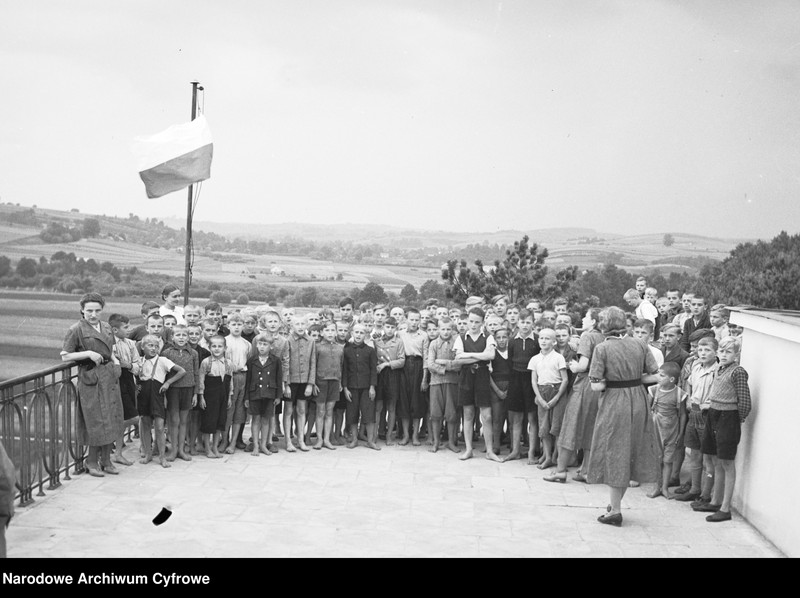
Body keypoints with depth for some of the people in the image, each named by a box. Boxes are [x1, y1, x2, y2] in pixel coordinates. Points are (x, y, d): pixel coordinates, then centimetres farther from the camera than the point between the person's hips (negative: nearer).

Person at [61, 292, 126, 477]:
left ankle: (106, 460, 19)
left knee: (111, 420, 8)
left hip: (109, 377, 6)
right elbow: (65, 356, -8)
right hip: (90, 378, -6)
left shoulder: (106, 328, 11)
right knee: (96, 421, -2)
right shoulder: (76, 330, -7)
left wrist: (114, 360, 4)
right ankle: (92, 461, 14)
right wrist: (88, 353, -16)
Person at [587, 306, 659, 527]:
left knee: (613, 456, 6)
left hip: (614, 404, -4)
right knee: (629, 453, 17)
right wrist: (633, 379, 9)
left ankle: (615, 512, 10)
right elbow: (654, 376, 0)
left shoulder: (602, 348, -12)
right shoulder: (639, 345, 0)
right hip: (638, 402, 5)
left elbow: (596, 386, -16)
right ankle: (616, 504, 29)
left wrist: (609, 382, 4)